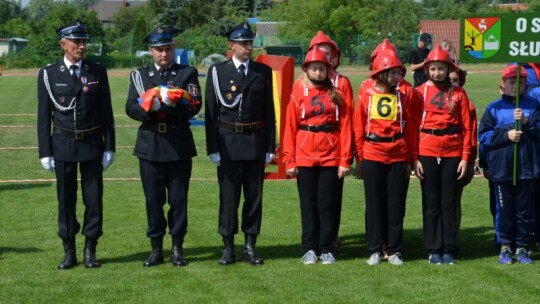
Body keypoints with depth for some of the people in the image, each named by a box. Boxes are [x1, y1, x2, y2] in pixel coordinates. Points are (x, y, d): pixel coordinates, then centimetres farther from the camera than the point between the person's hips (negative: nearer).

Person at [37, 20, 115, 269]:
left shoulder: (98, 72, 3)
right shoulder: (48, 74, 0)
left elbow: (106, 112, 5)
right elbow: (44, 115, 1)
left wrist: (109, 147, 1)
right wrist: (45, 152, -3)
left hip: (92, 143, 1)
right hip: (63, 144, -1)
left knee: (94, 199, 3)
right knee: (66, 199, 4)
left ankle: (90, 251, 13)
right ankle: (69, 252, 14)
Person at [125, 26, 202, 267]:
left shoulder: (187, 74, 6)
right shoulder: (139, 75, 10)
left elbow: (195, 106, -6)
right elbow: (131, 109, 0)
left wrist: (175, 102, -23)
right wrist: (148, 104, -19)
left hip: (179, 145, -1)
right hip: (150, 145, 1)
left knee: (178, 198, 2)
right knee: (153, 199, 4)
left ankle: (177, 249, 12)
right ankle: (156, 249, 13)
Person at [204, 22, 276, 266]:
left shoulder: (263, 72, 6)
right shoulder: (217, 72, 1)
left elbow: (269, 112, 7)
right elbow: (211, 112, 1)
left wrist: (270, 147, 3)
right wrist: (213, 148, -4)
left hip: (255, 143, 2)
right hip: (227, 142, -2)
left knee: (254, 196, 4)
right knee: (228, 196, 2)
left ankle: (250, 246, 12)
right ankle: (228, 246, 10)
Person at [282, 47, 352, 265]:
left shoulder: (336, 95, 5)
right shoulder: (298, 94, 4)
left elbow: (345, 128, 2)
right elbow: (290, 129, 2)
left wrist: (345, 160, -4)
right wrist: (289, 161, -4)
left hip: (331, 158, 0)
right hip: (305, 159, 0)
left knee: (328, 204, 3)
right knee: (308, 204, 6)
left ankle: (326, 249, 11)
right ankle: (310, 249, 14)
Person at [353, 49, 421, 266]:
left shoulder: (406, 93, -1)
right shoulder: (366, 94, -1)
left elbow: (412, 128, 3)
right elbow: (358, 127, 4)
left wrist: (411, 159, 2)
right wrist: (358, 159, 2)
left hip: (398, 156, 0)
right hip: (372, 155, 0)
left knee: (396, 204, 5)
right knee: (374, 204, 6)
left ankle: (394, 250, 15)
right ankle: (375, 250, 16)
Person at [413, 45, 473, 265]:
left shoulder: (458, 93, 5)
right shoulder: (420, 92, 3)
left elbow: (467, 127, 4)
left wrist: (465, 157, -2)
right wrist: (414, 158, -4)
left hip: (452, 153, 0)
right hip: (427, 152, 0)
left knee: (449, 201, 5)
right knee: (431, 202, 5)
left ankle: (449, 250, 12)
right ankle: (433, 250, 11)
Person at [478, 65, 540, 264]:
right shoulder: (494, 108, 4)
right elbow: (483, 136, -1)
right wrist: (506, 135, -11)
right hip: (501, 168, -1)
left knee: (524, 209, 6)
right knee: (504, 209, 5)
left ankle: (522, 248, 15)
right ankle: (505, 248, 16)